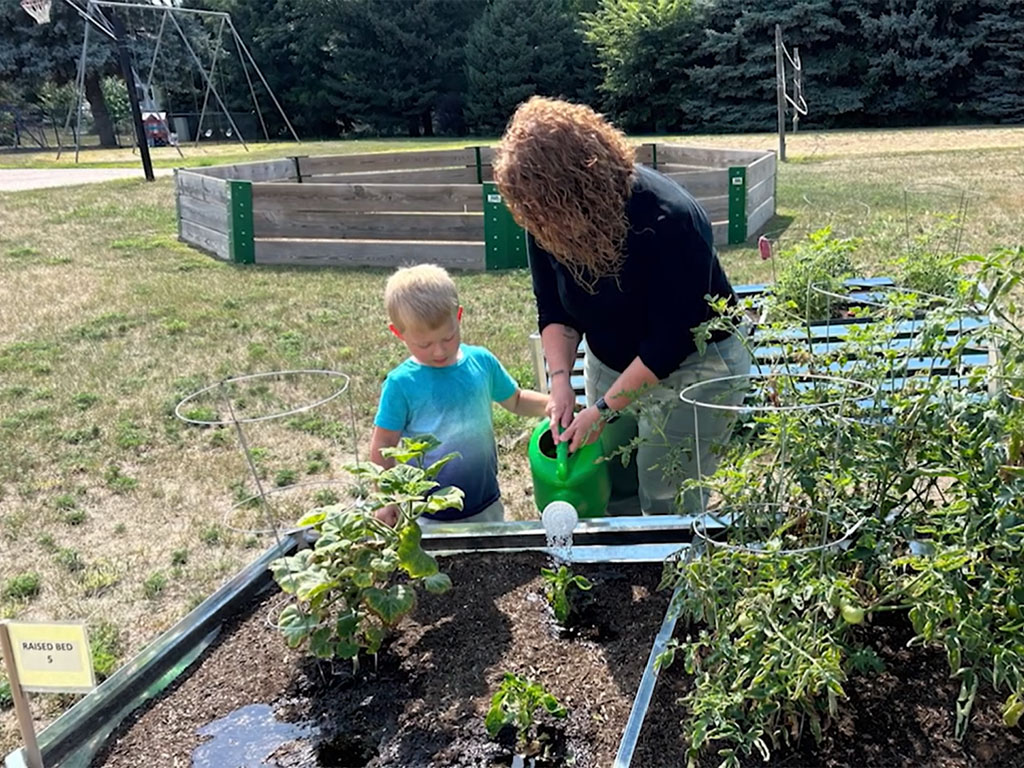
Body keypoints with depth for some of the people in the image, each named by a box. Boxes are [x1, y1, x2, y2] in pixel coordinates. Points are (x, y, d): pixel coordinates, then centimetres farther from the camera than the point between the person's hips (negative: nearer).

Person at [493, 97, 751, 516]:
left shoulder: (669, 220, -31)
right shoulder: (547, 221, -13)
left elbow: (670, 340, -26)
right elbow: (554, 312, -2)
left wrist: (604, 409, -24)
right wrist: (560, 379, -18)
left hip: (691, 368, -6)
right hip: (610, 366, 6)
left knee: (666, 508, -3)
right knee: (609, 496, 10)